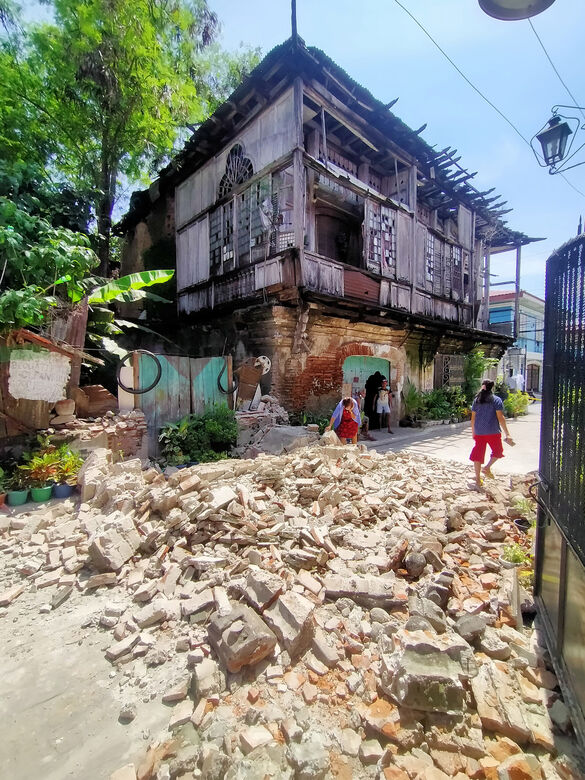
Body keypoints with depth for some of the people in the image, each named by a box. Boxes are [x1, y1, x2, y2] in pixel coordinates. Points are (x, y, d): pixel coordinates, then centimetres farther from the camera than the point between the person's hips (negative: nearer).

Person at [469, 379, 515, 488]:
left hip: (479, 432, 3)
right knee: (497, 451, 20)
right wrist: (507, 434, -9)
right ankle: (487, 467, 0)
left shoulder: (476, 400, 7)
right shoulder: (496, 400, -4)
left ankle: (478, 479, 9)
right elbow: (500, 417, -10)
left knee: (478, 453, 7)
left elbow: (473, 417, 8)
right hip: (493, 431, -3)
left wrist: (473, 432, 17)